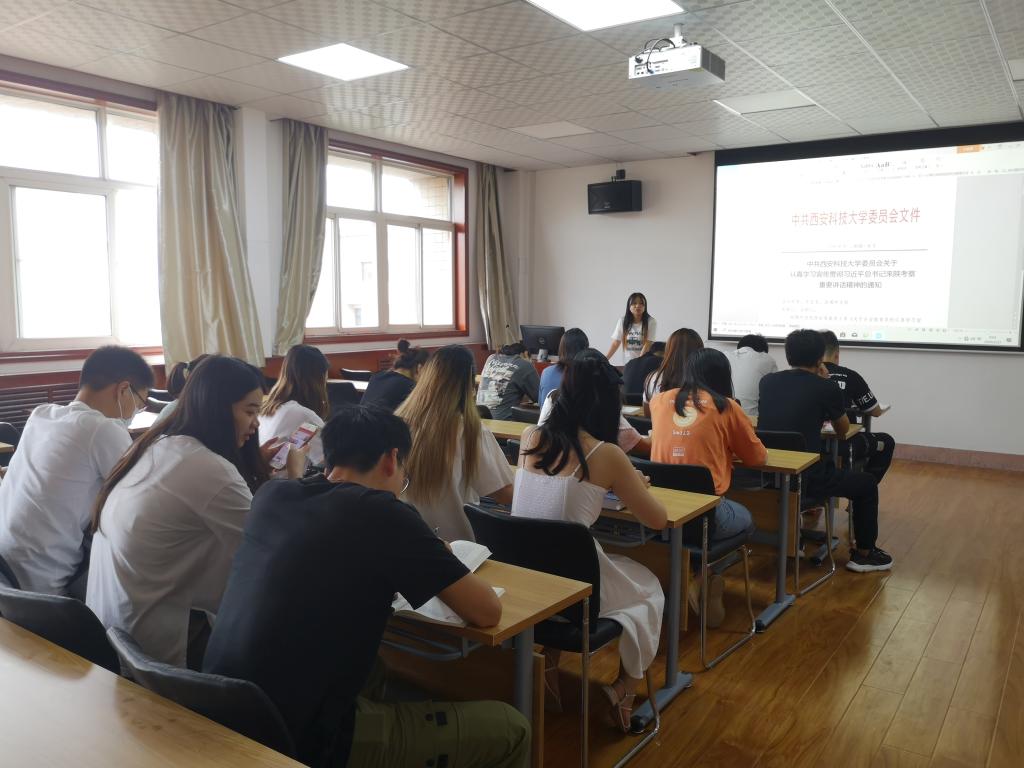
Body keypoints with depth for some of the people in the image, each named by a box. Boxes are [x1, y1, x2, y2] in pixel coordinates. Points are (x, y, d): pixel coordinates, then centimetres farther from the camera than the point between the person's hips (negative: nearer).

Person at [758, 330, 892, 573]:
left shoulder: (767, 381, 6)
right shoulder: (826, 387, -5)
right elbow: (842, 430, 13)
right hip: (805, 477, -5)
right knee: (867, 483, 20)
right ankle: (864, 554, 30)